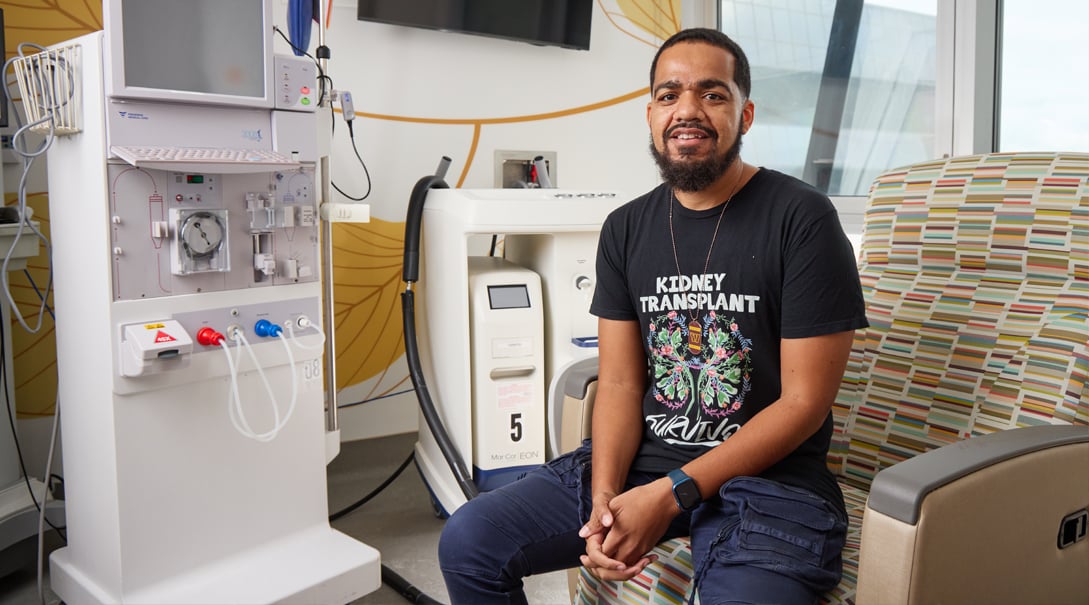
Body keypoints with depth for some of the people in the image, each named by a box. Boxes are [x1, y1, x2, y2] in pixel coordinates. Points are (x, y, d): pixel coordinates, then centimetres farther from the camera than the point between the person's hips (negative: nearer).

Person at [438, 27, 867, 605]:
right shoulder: (626, 228, 7)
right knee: (466, 541, -5)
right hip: (642, 458, 4)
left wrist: (670, 494, -16)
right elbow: (620, 383, 5)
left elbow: (803, 402, -10)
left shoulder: (802, 219, -8)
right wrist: (603, 501, -12)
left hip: (767, 476, -3)